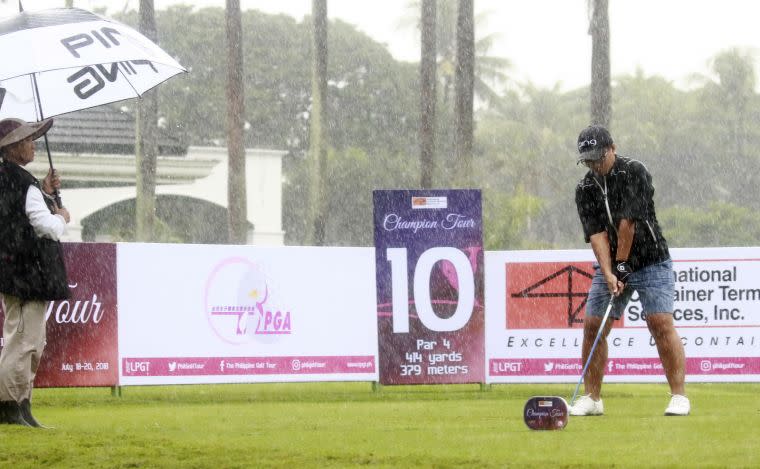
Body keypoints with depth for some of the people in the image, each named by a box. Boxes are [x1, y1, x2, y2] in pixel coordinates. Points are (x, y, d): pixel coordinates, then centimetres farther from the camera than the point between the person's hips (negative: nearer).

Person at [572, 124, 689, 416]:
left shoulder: (634, 172, -12)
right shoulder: (585, 190, 2)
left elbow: (629, 222, -17)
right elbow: (596, 234, -9)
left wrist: (622, 264, -17)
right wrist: (608, 273, -21)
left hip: (651, 262, -5)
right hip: (610, 265, 5)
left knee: (661, 324, -16)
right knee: (593, 326, -2)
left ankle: (679, 396, -14)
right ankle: (592, 398, 7)